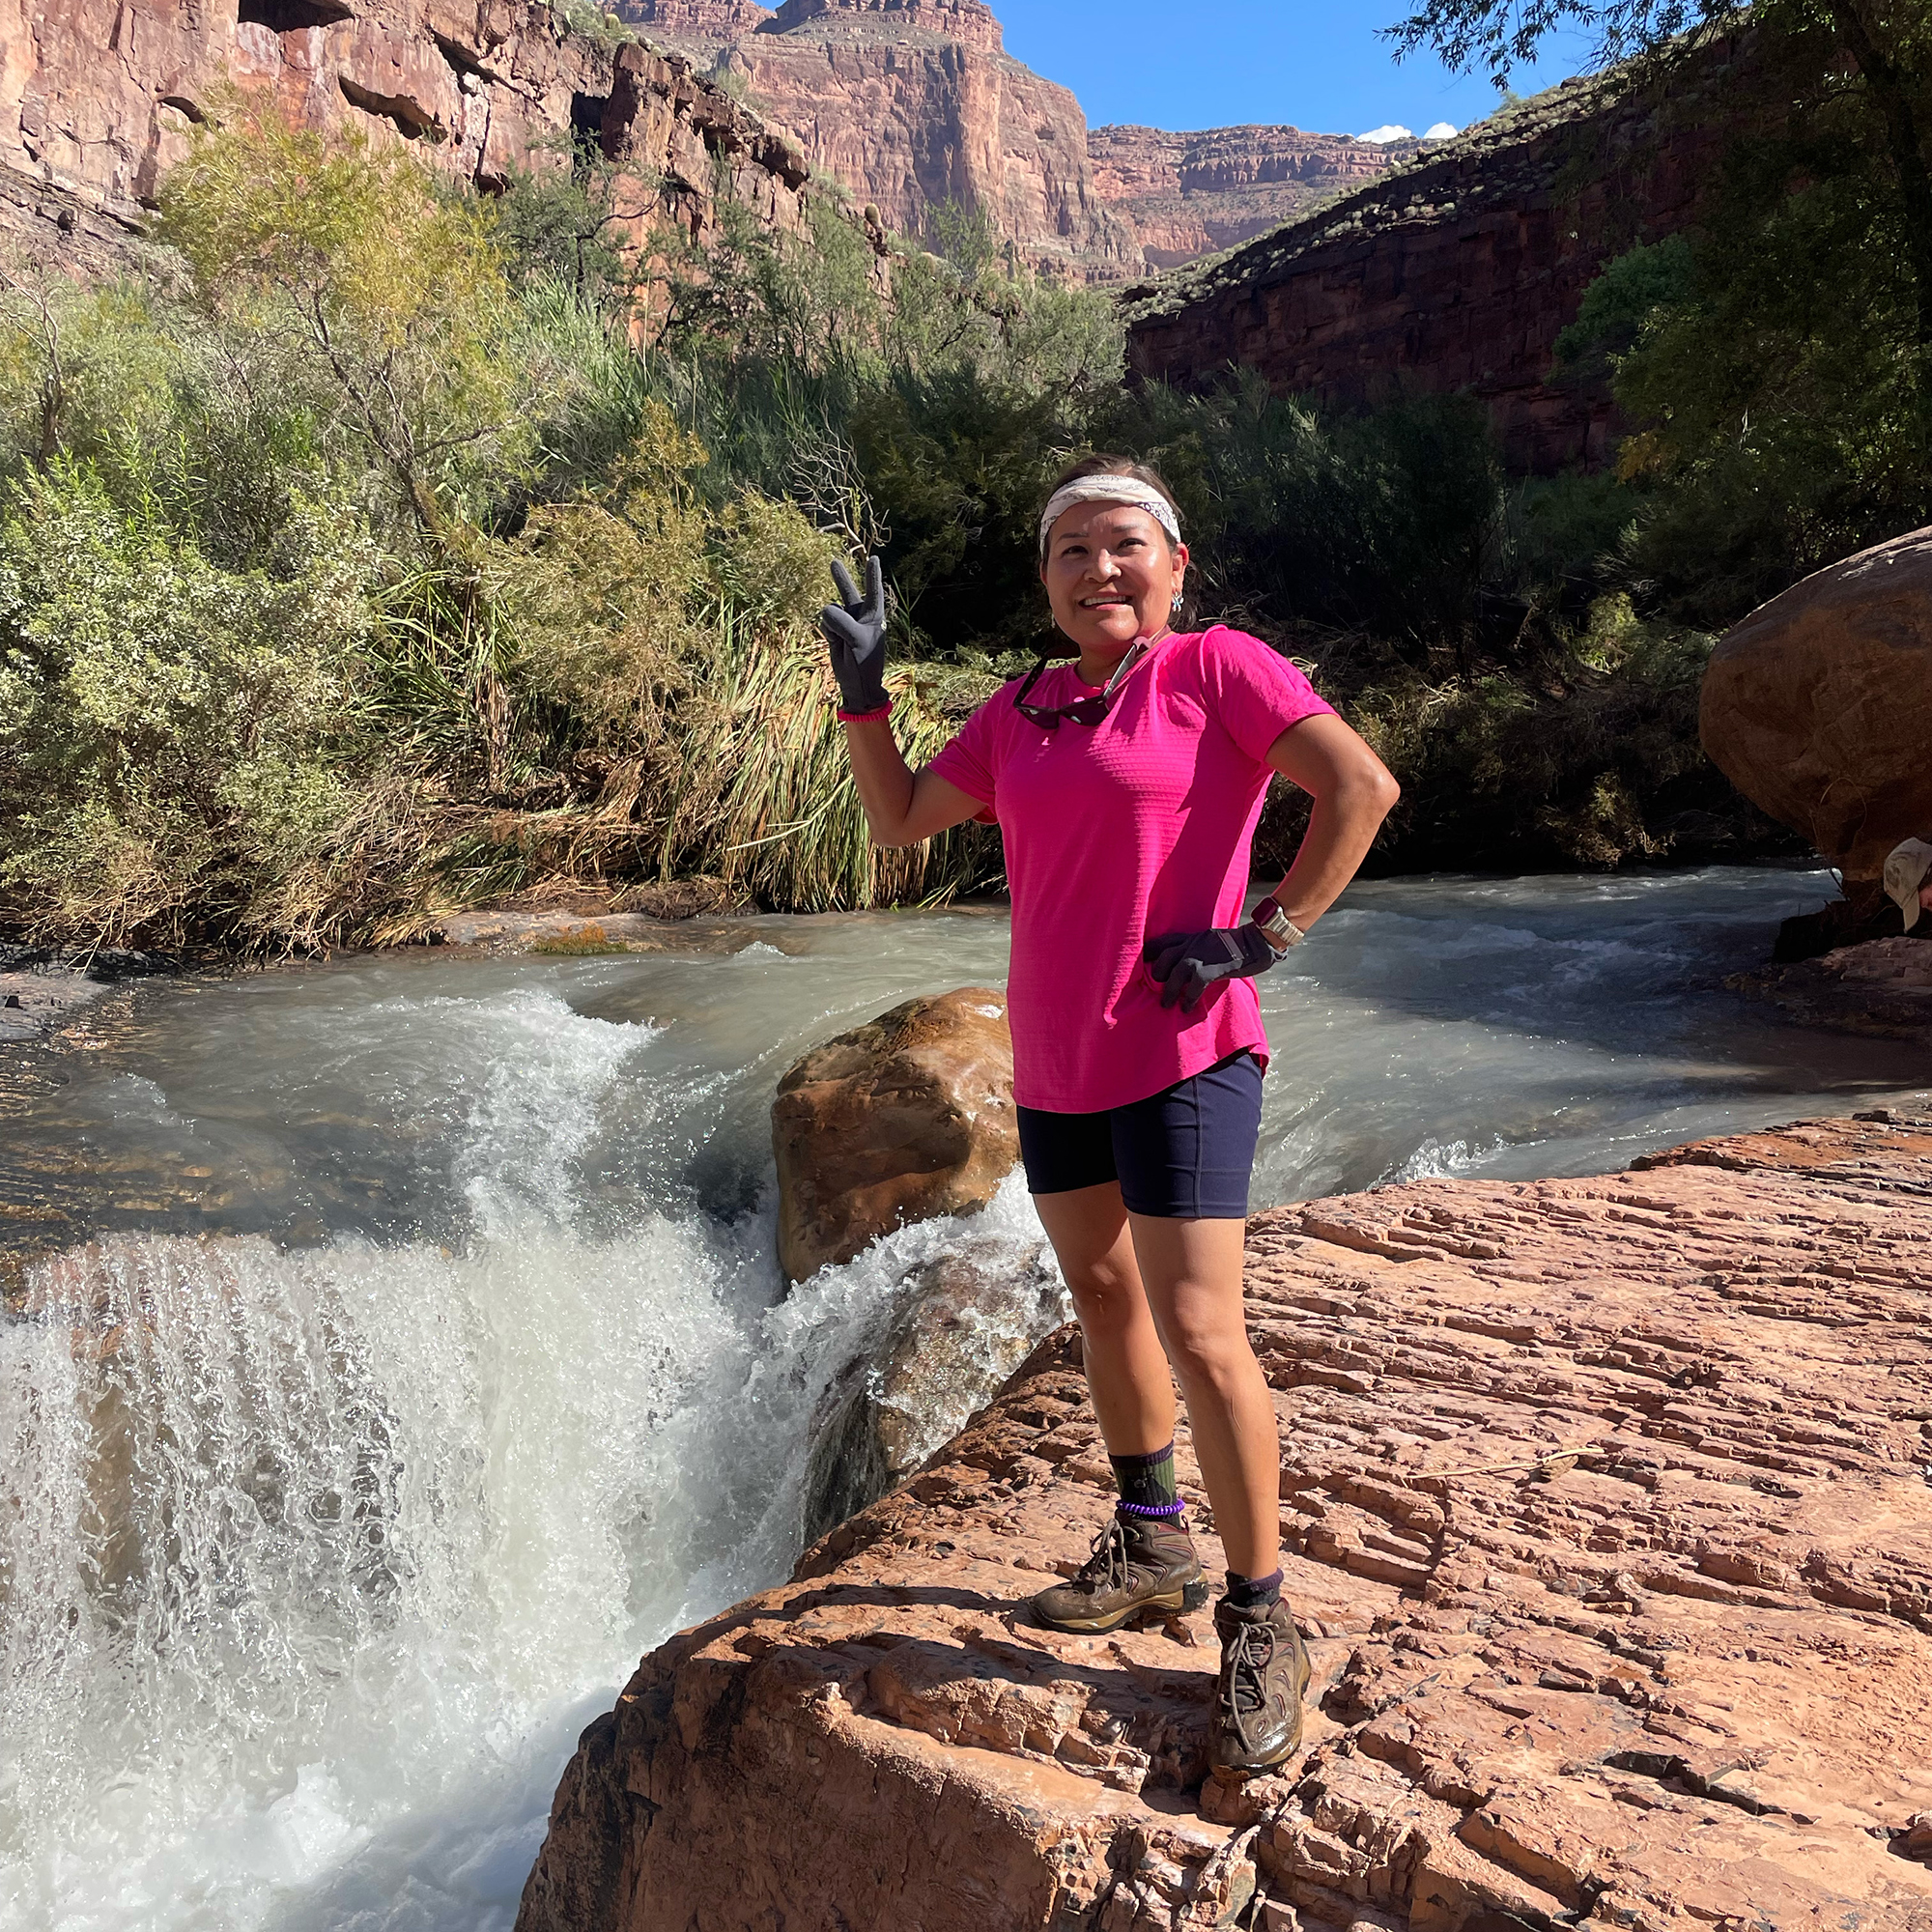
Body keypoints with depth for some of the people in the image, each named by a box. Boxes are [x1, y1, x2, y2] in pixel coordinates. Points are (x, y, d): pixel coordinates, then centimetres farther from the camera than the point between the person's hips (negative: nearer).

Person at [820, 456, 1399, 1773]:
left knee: (1200, 1335, -10)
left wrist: (1266, 934, -17)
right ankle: (1152, 1548, 35)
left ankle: (1262, 1624, 6)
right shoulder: (1020, 713, 12)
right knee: (1101, 1296, 17)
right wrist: (864, 689, 6)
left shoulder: (1219, 669, -6)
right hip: (1056, 1059, 7)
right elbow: (897, 821, 16)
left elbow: (1362, 787, -15)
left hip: (1181, 1054, -7)